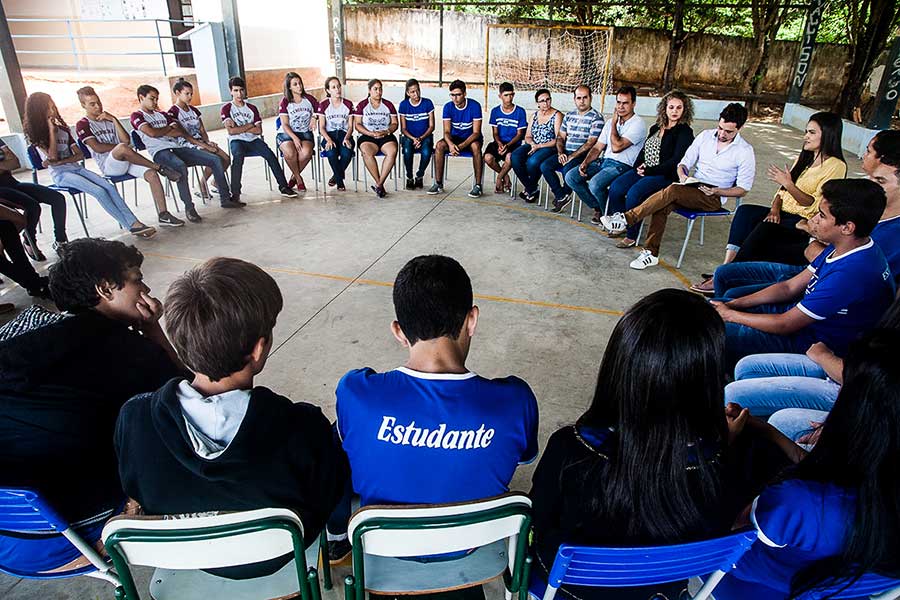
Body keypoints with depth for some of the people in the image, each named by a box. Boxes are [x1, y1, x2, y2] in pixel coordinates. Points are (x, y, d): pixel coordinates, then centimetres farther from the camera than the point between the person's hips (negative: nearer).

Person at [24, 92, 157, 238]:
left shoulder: (62, 129, 16)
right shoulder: (35, 133, 0)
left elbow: (80, 155, 10)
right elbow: (52, 157, -14)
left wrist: (60, 162, -8)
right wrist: (51, 131, -9)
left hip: (76, 168, 5)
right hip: (61, 174, -5)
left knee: (109, 187, -21)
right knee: (100, 192, -27)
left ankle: (134, 222, -32)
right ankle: (130, 226, -29)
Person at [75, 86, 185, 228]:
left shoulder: (109, 119, 22)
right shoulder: (82, 125, 6)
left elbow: (126, 140, 7)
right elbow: (97, 148, -8)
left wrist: (113, 119, 0)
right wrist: (120, 146, -1)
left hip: (125, 162, 5)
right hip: (108, 166, -5)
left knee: (151, 174, -24)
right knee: (121, 147, -38)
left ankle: (163, 215, -30)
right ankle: (159, 167, -25)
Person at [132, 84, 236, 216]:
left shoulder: (162, 115, 27)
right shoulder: (137, 116, 7)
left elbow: (182, 133, 22)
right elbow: (152, 133, -12)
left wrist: (203, 145, 12)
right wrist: (170, 128, 6)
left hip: (178, 147, 7)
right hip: (160, 151, -7)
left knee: (215, 159, -6)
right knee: (181, 166, -41)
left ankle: (225, 199, -3)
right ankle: (189, 208, -32)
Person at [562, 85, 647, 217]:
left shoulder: (638, 124, -8)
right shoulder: (611, 122, 16)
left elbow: (616, 147, -19)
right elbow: (597, 148, 15)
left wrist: (614, 124, -6)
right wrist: (585, 162, -3)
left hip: (622, 165, -8)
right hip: (604, 161, 8)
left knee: (595, 184, -33)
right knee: (570, 176, -8)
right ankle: (598, 207, 2)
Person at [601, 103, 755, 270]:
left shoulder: (745, 151, -5)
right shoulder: (705, 136, 7)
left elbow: (743, 190, -3)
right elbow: (685, 162, 11)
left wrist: (716, 191, -18)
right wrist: (682, 175, -12)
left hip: (714, 198, -4)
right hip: (692, 187, 4)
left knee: (672, 190, -32)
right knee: (663, 206, -29)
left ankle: (626, 219, -31)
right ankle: (651, 254, -26)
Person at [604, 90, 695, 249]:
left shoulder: (684, 132, -5)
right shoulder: (656, 128, 17)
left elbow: (676, 161, -13)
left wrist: (649, 171, -15)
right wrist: (639, 166, -1)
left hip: (666, 176, -7)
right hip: (644, 171, 7)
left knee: (634, 193, -31)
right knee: (615, 188, -16)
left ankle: (632, 236, -19)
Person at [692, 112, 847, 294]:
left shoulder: (836, 166, -5)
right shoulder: (803, 159, 19)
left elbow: (813, 204, -14)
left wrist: (788, 184, -26)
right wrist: (775, 208, -5)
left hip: (804, 224, -7)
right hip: (783, 213, 7)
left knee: (765, 228, -35)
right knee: (745, 211, -22)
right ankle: (727, 265, -35)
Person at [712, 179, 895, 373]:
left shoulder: (851, 273, -31)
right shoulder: (844, 246, -2)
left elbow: (784, 325, -24)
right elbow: (789, 287, 5)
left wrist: (729, 314, -12)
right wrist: (732, 305, -2)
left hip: (812, 343, -9)